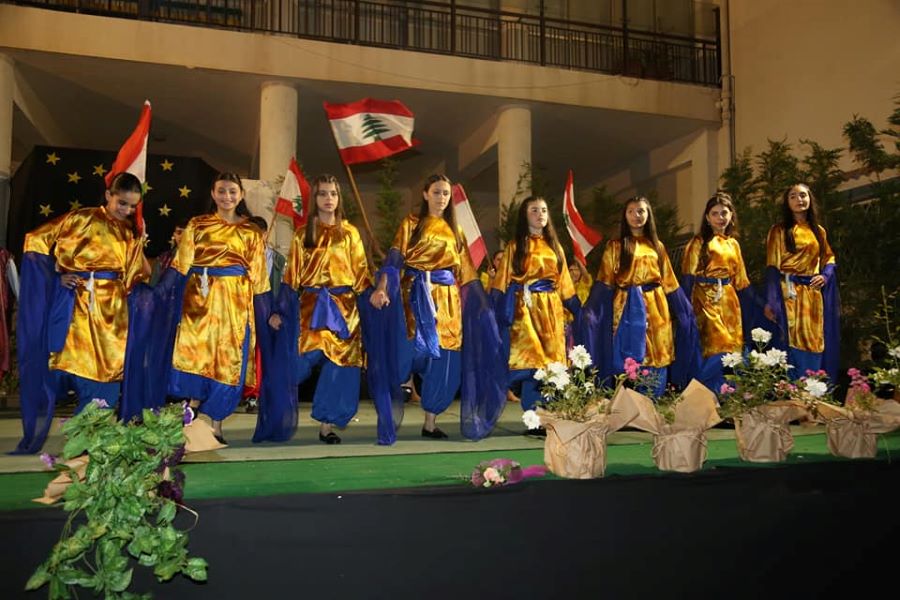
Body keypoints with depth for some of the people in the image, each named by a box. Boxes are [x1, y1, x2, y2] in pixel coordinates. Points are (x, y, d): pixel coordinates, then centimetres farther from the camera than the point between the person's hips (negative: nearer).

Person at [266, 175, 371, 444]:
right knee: (304, 359, -11)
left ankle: (327, 425, 6)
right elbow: (291, 276, 6)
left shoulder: (349, 233, 11)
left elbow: (361, 272, 9)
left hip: (344, 308, 1)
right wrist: (280, 311, -2)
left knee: (339, 364, -3)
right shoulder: (303, 234, 9)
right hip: (311, 307, 0)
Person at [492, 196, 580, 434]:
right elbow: (503, 281, -1)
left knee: (552, 360, 1)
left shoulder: (555, 247, 17)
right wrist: (500, 313, -13)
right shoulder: (516, 246, 6)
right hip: (527, 308, -4)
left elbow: (565, 283, 19)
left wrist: (579, 310, 14)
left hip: (552, 309, 4)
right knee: (531, 361, -9)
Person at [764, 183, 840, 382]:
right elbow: (772, 267, -5)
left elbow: (829, 258, 20)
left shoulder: (819, 231, 15)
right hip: (790, 294, -5)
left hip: (814, 295, 5)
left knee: (815, 344, 5)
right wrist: (770, 301, -13)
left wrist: (825, 276, -4)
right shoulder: (779, 231, 1)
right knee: (793, 346, -7)